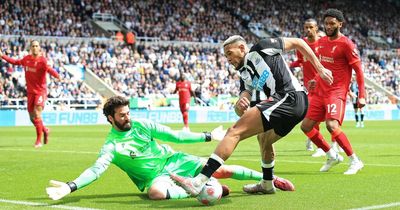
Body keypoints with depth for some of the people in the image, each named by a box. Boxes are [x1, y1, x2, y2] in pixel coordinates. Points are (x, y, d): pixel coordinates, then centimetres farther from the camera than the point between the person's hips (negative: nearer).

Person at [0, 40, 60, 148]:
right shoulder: (27, 59, 5)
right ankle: (45, 130, 36)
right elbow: (16, 62, 25)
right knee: (32, 117, 9)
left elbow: (49, 69, -34)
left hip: (40, 91, -6)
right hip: (30, 91, 6)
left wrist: (57, 75, -55)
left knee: (37, 115, -14)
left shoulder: (42, 60, -14)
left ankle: (39, 140, -2)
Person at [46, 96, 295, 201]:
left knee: (222, 170, -8)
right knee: (156, 192, -43)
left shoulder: (141, 125, -1)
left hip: (175, 160, 4)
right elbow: (96, 169, -26)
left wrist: (208, 136, 5)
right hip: (156, 175, -3)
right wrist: (70, 187, -43)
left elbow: (175, 136, 4)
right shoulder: (111, 146, -12)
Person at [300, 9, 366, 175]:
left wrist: (362, 96, -15)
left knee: (332, 125, -26)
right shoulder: (321, 42, 11)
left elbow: (358, 70, -10)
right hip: (320, 92, 8)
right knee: (306, 126, 5)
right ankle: (332, 156, 20)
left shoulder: (346, 44, -10)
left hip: (337, 93, -8)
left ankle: (355, 161, -12)